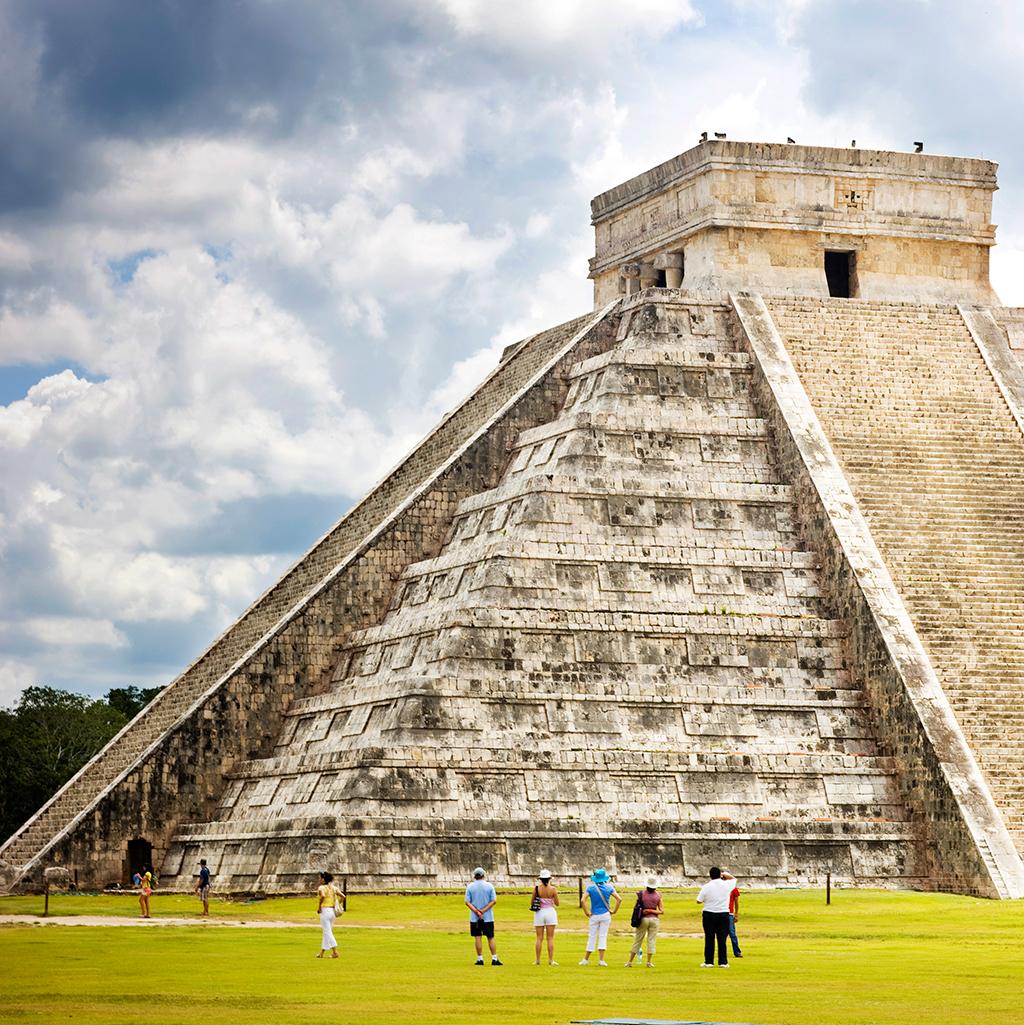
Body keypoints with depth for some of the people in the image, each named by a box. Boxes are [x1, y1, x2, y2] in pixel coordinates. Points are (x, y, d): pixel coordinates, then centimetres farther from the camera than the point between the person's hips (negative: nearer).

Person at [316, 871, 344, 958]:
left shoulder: (321, 888, -9)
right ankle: (322, 952, 21)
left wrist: (319, 907, -17)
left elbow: (323, 896, -29)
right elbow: (343, 896, 3)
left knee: (327, 932, -3)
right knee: (327, 932, 15)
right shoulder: (333, 888, 10)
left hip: (325, 910, -7)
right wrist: (339, 905, 11)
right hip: (333, 911, 7)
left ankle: (335, 952, -10)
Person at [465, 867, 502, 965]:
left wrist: (476, 911, -14)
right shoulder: (489, 886, 0)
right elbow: (494, 901, -6)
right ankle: (494, 958, 2)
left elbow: (467, 902, -7)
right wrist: (484, 910, -10)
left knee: (478, 938, 3)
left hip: (474, 917, 0)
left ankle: (480, 959, 2)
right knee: (491, 938, 6)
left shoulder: (470, 886, 0)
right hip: (488, 917, 0)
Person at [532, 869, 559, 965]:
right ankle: (551, 960, 0)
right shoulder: (552, 889, -7)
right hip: (550, 912, -1)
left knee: (539, 938, 5)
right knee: (550, 938, 2)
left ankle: (537, 960, 5)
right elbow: (557, 903, 0)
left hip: (539, 913, 1)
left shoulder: (536, 888, -5)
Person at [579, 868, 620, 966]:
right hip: (605, 915, 0)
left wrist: (586, 913, -7)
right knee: (603, 936, 3)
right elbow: (619, 899, -8)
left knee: (592, 936, 9)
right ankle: (601, 960, -2)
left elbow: (583, 901, -17)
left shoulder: (591, 888, -7)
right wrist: (614, 910, 0)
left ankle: (586, 959, 15)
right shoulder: (609, 887, -4)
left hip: (594, 915, 0)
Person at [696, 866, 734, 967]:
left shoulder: (706, 887, -8)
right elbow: (734, 879, 19)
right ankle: (723, 962, 4)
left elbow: (699, 901, 0)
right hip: (724, 914, 1)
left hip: (709, 914, -1)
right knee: (722, 939, 4)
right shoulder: (726, 885, -3)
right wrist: (725, 875, 21)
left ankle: (709, 962, 7)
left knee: (709, 939, 5)